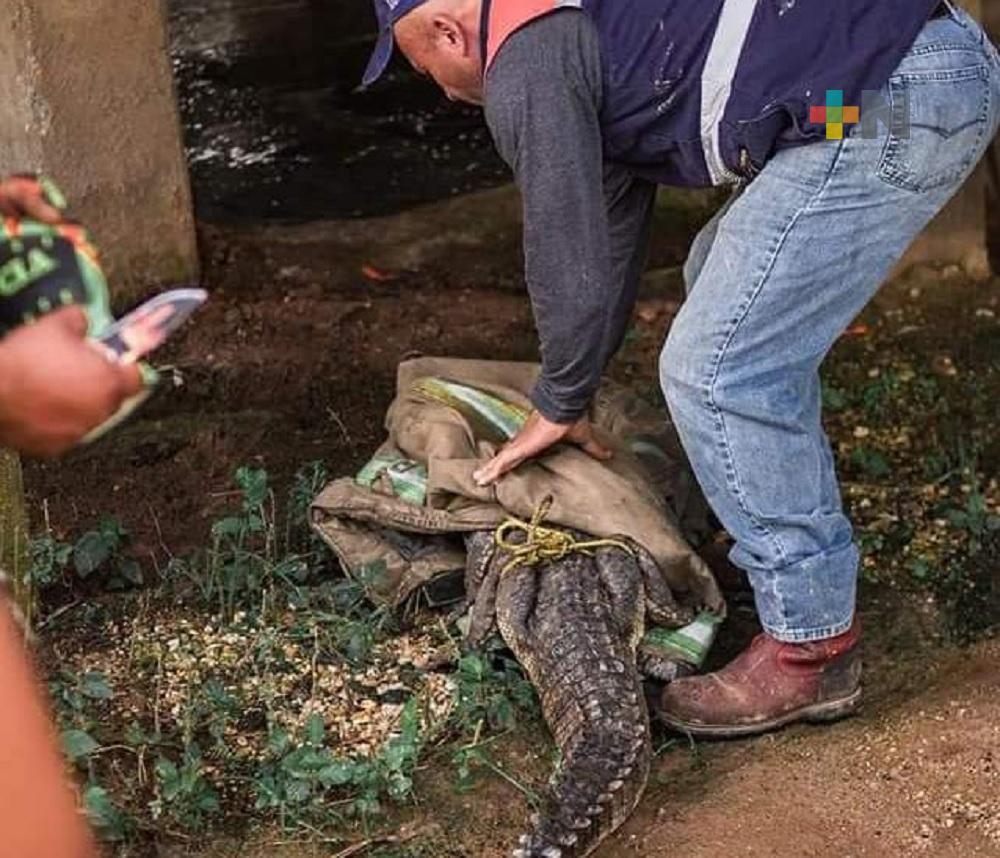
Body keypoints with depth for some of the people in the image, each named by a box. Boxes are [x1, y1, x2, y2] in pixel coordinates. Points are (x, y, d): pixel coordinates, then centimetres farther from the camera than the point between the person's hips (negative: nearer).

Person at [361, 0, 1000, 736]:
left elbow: (569, 258, -1)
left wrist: (561, 406, 16)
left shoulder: (525, 68, -4)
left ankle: (812, 649, 3)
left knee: (719, 372, -6)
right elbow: (612, 219, 36)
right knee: (729, 279, 28)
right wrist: (574, 387, 43)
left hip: (877, 110, -11)